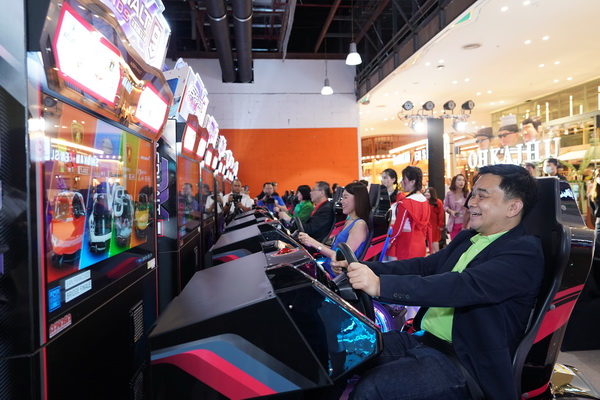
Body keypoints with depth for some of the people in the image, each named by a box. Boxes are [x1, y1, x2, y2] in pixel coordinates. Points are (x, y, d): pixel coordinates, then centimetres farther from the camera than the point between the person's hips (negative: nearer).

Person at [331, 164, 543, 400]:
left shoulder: (525, 251, -14)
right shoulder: (467, 238, 12)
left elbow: (467, 285, -29)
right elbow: (424, 266, 9)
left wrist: (381, 285, -39)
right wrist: (363, 268, -6)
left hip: (466, 362, -7)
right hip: (424, 339, 7)